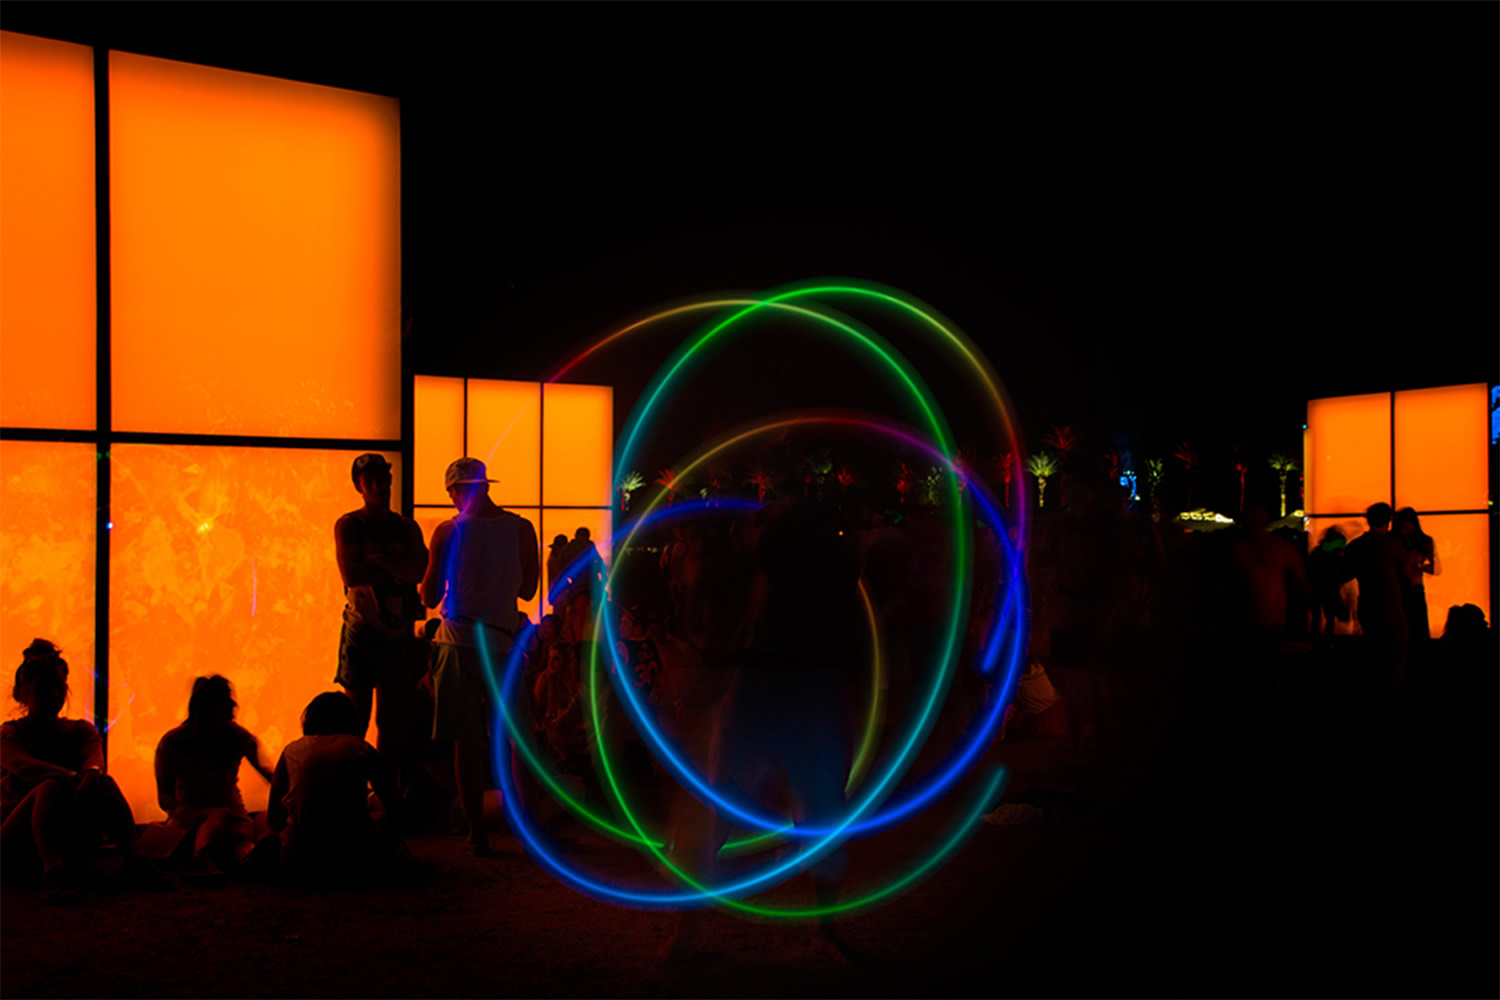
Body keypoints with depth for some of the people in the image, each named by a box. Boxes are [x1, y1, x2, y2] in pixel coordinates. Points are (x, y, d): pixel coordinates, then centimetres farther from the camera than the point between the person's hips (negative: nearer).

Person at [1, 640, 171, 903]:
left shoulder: (80, 730, 14)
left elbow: (95, 755, -11)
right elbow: (23, 765, -20)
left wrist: (92, 772, -38)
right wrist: (74, 777, -39)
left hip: (67, 843, 3)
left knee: (103, 783, -24)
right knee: (51, 786, -32)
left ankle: (133, 862, -41)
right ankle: (53, 872, -56)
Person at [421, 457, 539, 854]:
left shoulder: (448, 531, -6)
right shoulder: (521, 529, 1)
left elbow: (431, 597, -3)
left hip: (460, 643, -2)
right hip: (504, 643, 2)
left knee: (467, 741, 3)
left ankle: (477, 832, 4)